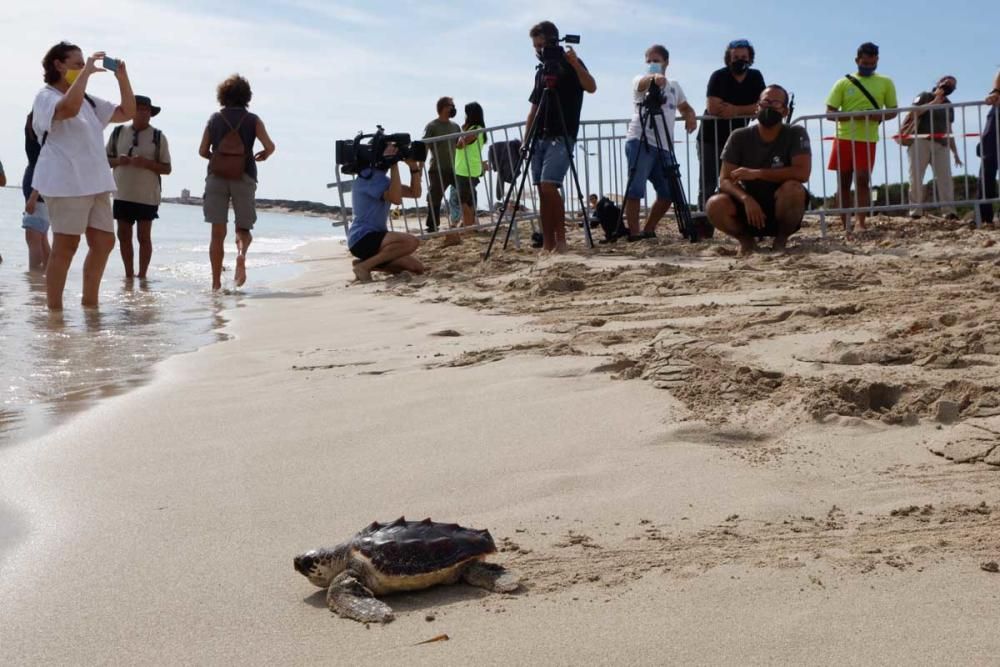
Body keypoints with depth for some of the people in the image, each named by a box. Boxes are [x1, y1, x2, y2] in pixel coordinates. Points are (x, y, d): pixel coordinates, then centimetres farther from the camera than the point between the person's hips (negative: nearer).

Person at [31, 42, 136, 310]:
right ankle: (54, 309, 0)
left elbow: (127, 112, 20)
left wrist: (122, 77, 10)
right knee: (66, 246, -6)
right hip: (65, 183, -8)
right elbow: (69, 108, -29)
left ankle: (89, 303, 17)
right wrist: (86, 71, -21)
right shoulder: (46, 97, -5)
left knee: (104, 242, 7)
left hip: (95, 181, 8)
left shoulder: (88, 101, 19)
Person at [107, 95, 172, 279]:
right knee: (124, 235, 6)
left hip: (147, 196, -3)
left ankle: (142, 275, 7)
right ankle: (129, 275, 15)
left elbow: (166, 168, 0)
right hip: (123, 194, 3)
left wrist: (147, 163, -16)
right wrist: (118, 161, -8)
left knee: (144, 236, -1)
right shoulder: (118, 133, 7)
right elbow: (106, 159, 13)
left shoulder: (158, 137, 0)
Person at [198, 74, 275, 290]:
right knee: (243, 229, 7)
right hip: (244, 177, -1)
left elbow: (203, 151, 7)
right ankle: (241, 253, -27)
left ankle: (216, 282, 0)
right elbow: (270, 146, -5)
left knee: (218, 233, 3)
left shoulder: (214, 119, 9)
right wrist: (262, 156, 16)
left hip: (216, 177, 1)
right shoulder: (252, 120, 5)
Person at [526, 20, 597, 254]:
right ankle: (548, 244, 1)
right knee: (542, 191, 0)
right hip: (540, 138, 7)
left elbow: (591, 87, -18)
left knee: (548, 185, -20)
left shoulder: (570, 64, -1)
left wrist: (575, 64, -32)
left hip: (561, 137, -7)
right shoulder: (540, 72, 18)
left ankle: (561, 240, -12)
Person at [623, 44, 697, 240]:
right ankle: (633, 232, -12)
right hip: (640, 143, -6)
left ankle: (648, 230, 15)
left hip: (664, 147, 6)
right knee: (636, 189, -14)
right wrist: (654, 77, -44)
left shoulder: (674, 86, 21)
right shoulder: (640, 81, 4)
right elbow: (643, 82, -19)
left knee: (668, 193, 3)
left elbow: (685, 107, 30)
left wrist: (691, 117, 4)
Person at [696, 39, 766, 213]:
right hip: (711, 138, -3)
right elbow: (713, 108, -23)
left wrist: (734, 110, -18)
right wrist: (746, 109, -12)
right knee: (708, 186, -3)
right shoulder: (718, 76, -11)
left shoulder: (756, 77, 1)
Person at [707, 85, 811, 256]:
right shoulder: (739, 137, -3)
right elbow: (725, 180, -9)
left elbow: (802, 173, -22)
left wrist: (756, 173, -24)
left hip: (782, 211, -1)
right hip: (749, 207, 1)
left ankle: (781, 240, -6)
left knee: (793, 189, -34)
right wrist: (746, 199, -30)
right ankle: (747, 240, 3)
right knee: (716, 205, -28)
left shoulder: (796, 134, -7)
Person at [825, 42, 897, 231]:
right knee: (844, 182, 3)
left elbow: (893, 111, 11)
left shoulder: (885, 83, 7)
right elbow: (830, 112, 0)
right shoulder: (843, 83, 5)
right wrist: (855, 115, -16)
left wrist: (880, 116, -12)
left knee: (863, 180, -9)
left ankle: (861, 224, -9)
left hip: (868, 139, -1)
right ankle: (845, 226, 7)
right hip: (844, 138, 1)